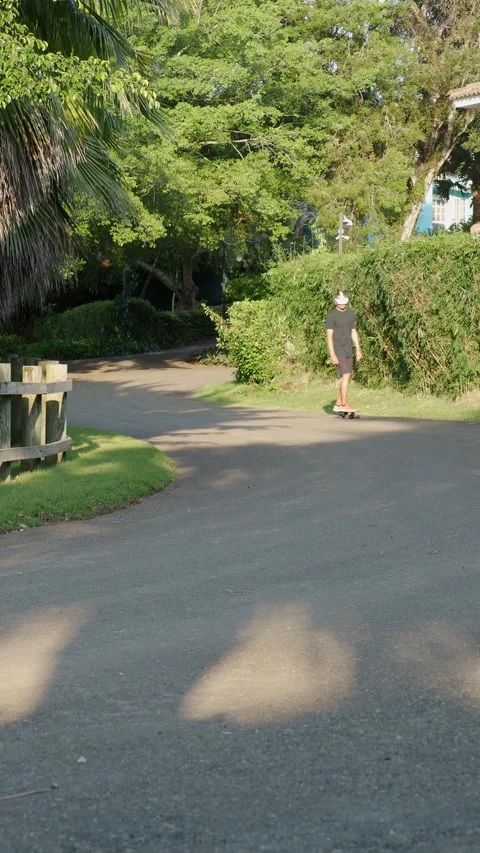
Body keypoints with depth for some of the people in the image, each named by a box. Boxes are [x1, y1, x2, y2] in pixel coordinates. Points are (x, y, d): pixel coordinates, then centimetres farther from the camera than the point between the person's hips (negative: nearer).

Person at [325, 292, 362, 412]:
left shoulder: (350, 313, 11)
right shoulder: (332, 316, -10)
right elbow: (329, 336, -13)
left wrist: (358, 349, 14)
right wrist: (332, 355, -19)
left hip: (348, 351, 7)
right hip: (337, 351, -7)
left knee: (347, 377, 8)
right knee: (346, 375, -12)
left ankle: (338, 404, 15)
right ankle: (344, 404, -7)